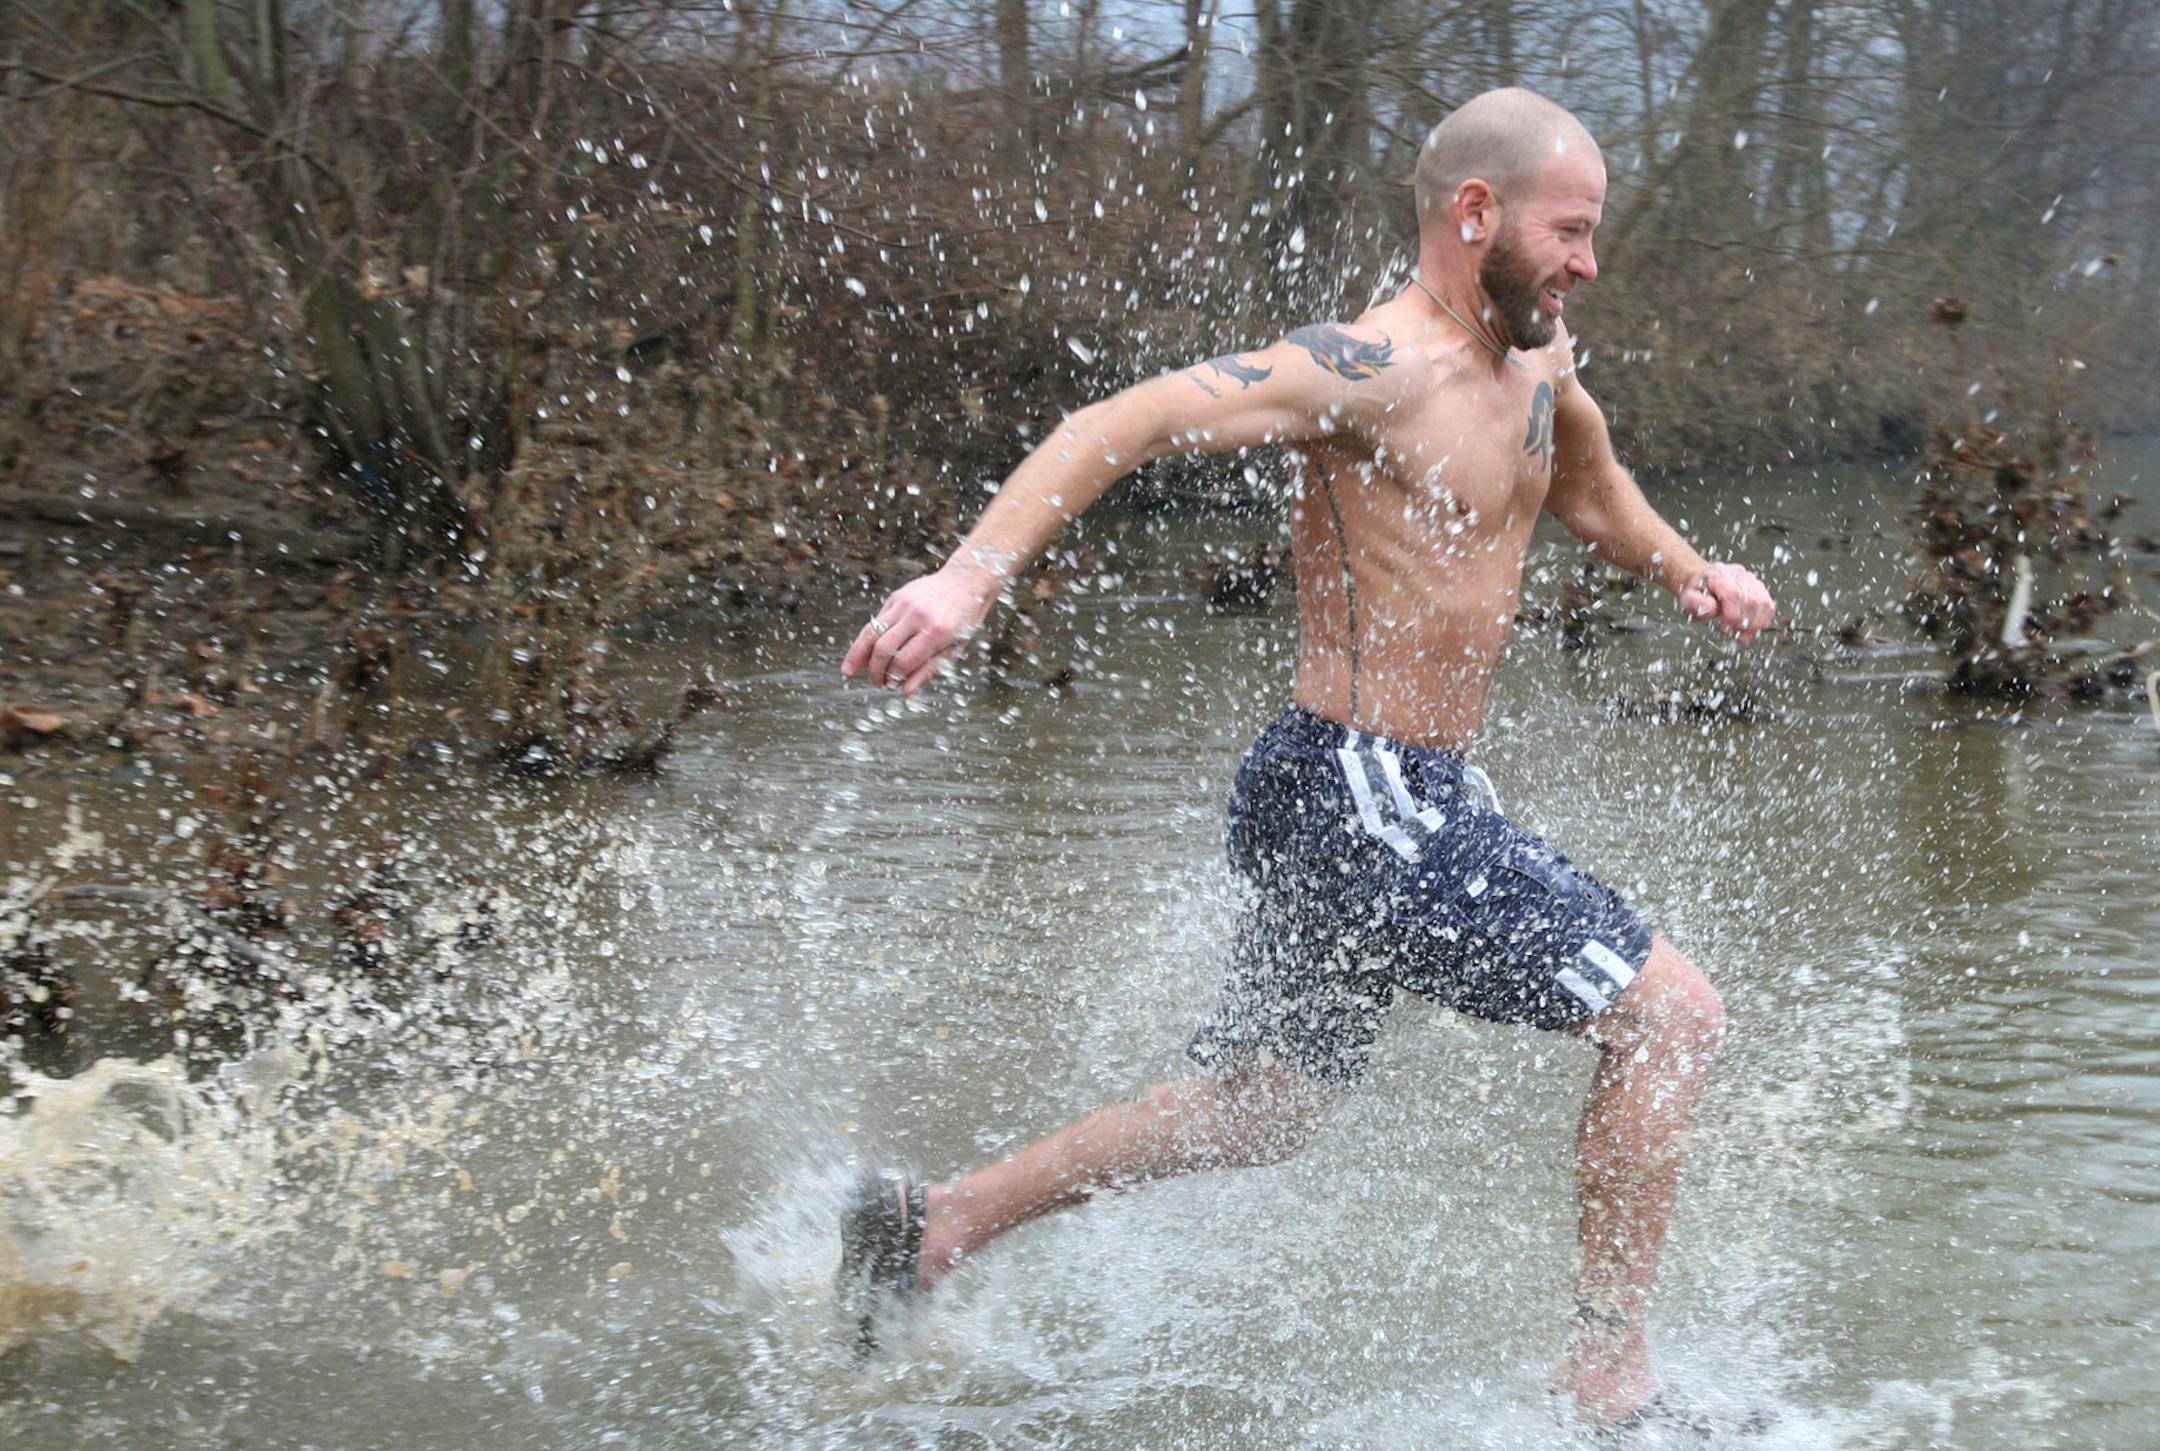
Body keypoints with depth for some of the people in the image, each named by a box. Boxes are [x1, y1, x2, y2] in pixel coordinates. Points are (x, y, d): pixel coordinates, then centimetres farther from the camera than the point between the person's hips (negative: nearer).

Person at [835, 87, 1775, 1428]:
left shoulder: (1537, 356, 10)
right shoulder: (1379, 370, -19)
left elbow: (1586, 480, 32)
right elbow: (1128, 422, -27)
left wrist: (1687, 570, 13)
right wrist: (973, 575, -40)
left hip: (1419, 797, 10)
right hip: (1362, 800, -10)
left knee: (1260, 1111, 21)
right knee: (1673, 1014, -7)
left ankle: (938, 1220, 30)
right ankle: (1611, 1380, 3)